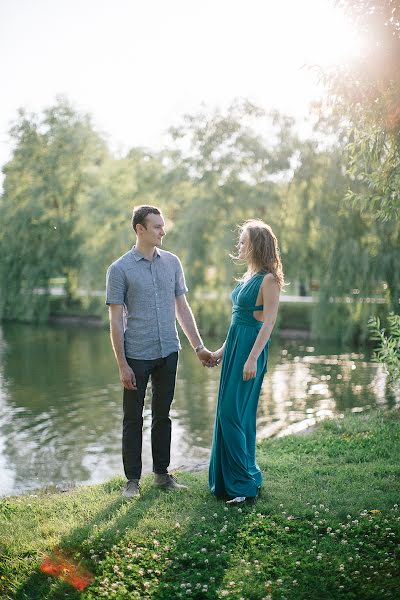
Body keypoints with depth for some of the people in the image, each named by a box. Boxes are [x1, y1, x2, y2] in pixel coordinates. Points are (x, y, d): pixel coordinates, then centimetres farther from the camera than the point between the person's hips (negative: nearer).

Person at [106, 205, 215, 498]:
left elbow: (182, 308, 11)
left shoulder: (172, 262, 5)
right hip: (137, 355, -4)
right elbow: (116, 321, -8)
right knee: (134, 419, 6)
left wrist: (199, 347, 8)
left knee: (162, 415, 13)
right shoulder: (120, 269, -7)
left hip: (168, 352, 4)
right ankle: (133, 479, 17)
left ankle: (162, 473, 25)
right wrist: (122, 365, -11)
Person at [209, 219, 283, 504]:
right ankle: (229, 479, 22)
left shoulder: (269, 280, -12)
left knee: (233, 413, -8)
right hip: (235, 345, 9)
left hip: (251, 348, -9)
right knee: (230, 413, 12)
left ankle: (246, 481, 3)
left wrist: (253, 358, -22)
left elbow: (268, 323, -17)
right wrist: (223, 350, 21)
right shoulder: (248, 277, 14)